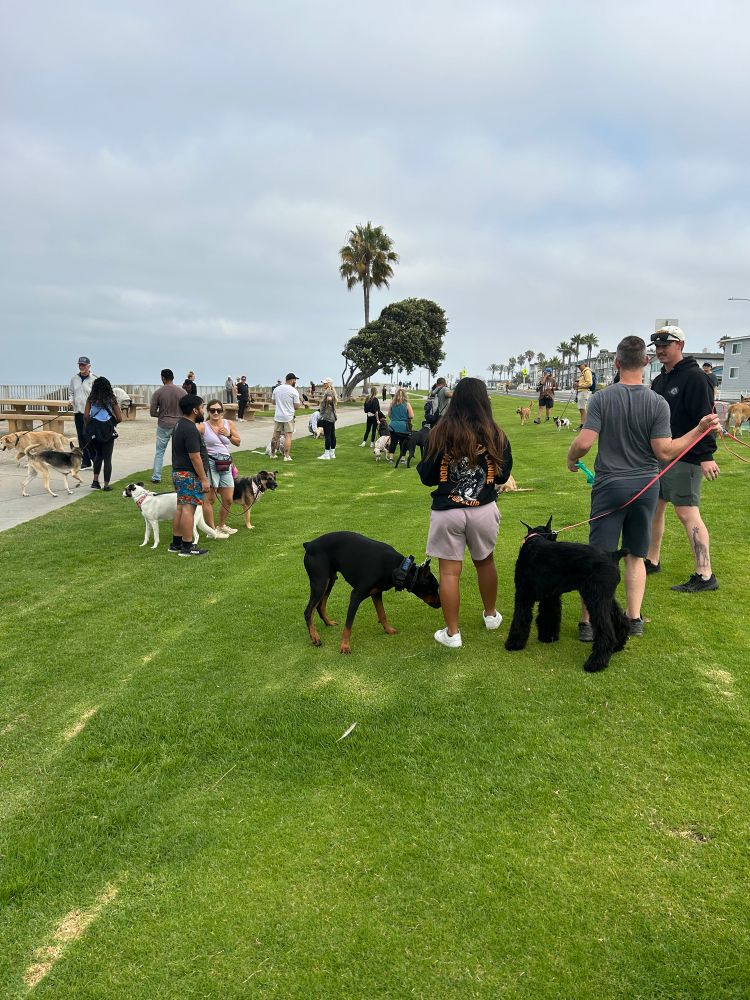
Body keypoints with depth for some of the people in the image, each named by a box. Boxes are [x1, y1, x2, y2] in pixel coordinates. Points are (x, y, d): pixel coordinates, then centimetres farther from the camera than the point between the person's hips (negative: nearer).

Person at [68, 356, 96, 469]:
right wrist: (70, 400, 3)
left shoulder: (94, 379, -5)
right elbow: (70, 392, 22)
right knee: (81, 437, 8)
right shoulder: (74, 379, 11)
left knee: (86, 435, -12)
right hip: (77, 411, 6)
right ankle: (86, 462, 15)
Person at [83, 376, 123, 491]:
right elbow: (119, 418, -5)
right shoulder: (112, 399, -4)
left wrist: (88, 426, 11)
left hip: (93, 430, 2)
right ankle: (106, 485, 9)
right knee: (107, 458, 6)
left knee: (98, 454, 23)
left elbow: (85, 416, -6)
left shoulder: (91, 399, 0)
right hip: (108, 431, -2)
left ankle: (95, 481, 15)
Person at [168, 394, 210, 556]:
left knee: (180, 508, 15)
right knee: (188, 509, -7)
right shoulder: (190, 430, -19)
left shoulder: (179, 424, 14)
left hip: (178, 472, 11)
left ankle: (176, 543, 21)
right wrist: (204, 479, -17)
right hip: (190, 475, -11)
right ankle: (187, 547, -3)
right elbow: (195, 457, -22)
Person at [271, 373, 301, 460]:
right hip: (288, 417, -5)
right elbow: (296, 406, -9)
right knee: (288, 436, -1)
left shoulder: (276, 389, 4)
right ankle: (286, 456, -4)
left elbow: (273, 401, 16)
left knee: (276, 435, 14)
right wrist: (300, 403, 11)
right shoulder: (294, 391, -11)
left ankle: (273, 454, 22)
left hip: (277, 416, 5)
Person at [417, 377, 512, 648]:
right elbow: (503, 475, 5)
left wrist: (422, 465, 18)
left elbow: (427, 477, -3)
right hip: (484, 510, 2)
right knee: (485, 562, 23)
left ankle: (452, 633, 12)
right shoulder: (495, 435, -5)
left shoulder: (440, 432, -9)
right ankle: (491, 615, 41)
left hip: (447, 512, -2)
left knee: (449, 571, 6)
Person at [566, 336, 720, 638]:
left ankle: (588, 622, 7)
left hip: (610, 486, -2)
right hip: (646, 486, 2)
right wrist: (700, 429, 1)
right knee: (635, 556, 15)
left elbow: (584, 442, -17)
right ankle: (634, 619, 20)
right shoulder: (658, 403, -6)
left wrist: (571, 460, 5)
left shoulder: (601, 398, -10)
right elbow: (665, 452, -10)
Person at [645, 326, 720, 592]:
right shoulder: (659, 380, 16)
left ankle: (705, 575, -3)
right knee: (654, 508, 14)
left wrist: (706, 456, -24)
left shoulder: (694, 378, -12)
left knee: (687, 513, -9)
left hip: (685, 459, -9)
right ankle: (652, 561, 27)